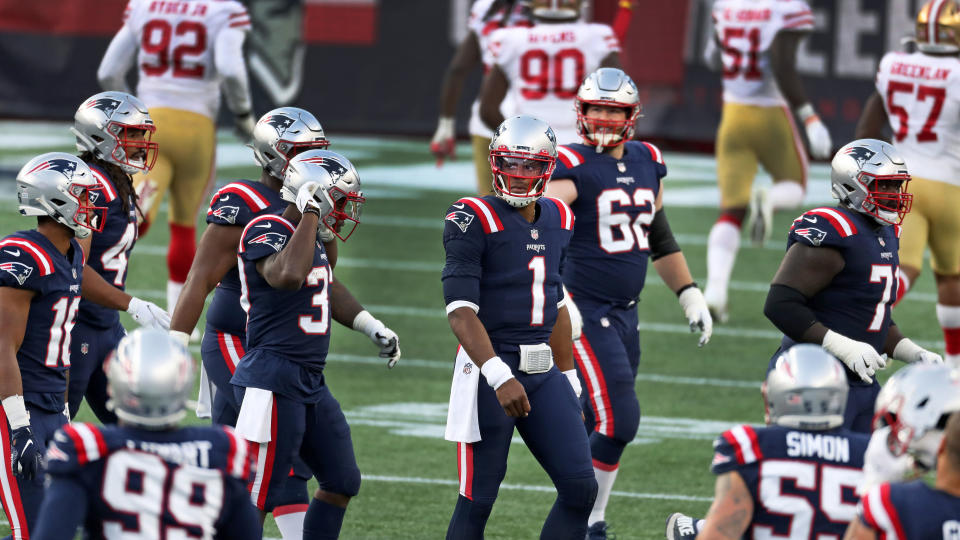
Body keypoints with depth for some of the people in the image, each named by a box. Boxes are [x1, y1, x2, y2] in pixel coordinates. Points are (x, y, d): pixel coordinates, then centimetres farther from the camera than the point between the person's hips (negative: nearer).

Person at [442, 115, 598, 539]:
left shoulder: (556, 220, 11)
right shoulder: (474, 221, -11)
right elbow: (460, 312, -18)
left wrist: (568, 381, 21)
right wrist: (500, 377, -28)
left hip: (544, 372, 7)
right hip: (491, 367, -7)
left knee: (580, 488, -1)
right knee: (478, 500, -3)